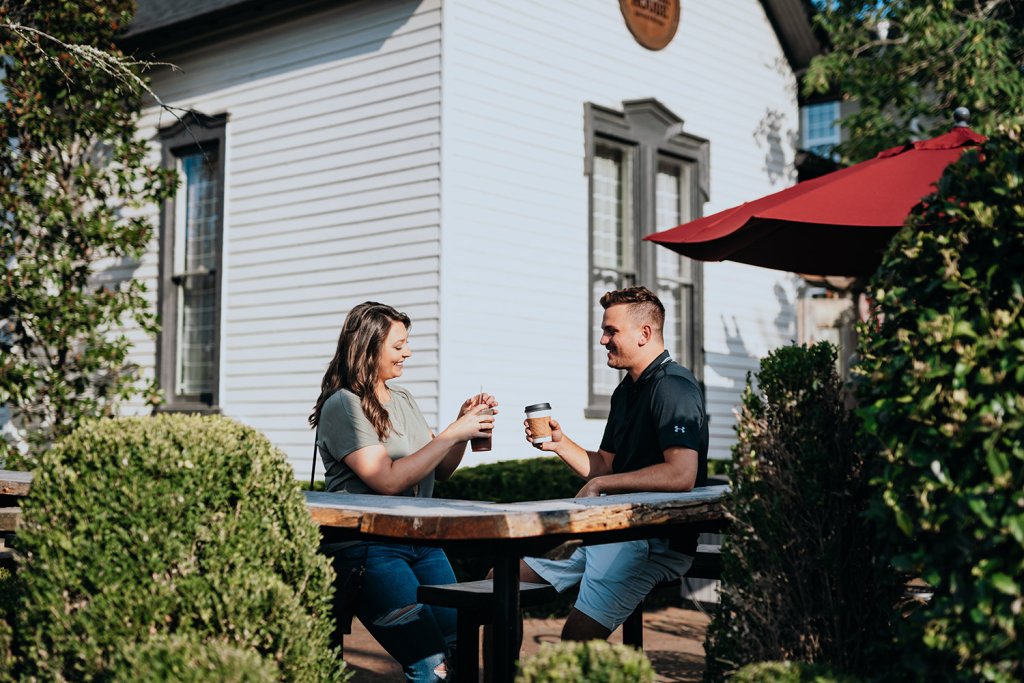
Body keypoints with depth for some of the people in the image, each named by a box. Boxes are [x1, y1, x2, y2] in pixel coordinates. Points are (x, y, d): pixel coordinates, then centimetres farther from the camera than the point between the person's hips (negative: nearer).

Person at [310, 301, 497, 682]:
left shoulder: (403, 400, 17)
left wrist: (465, 425, 1)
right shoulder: (342, 406, -8)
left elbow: (441, 470, 17)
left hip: (421, 541, 7)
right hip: (366, 547, -7)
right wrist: (453, 433, -15)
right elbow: (389, 481, -18)